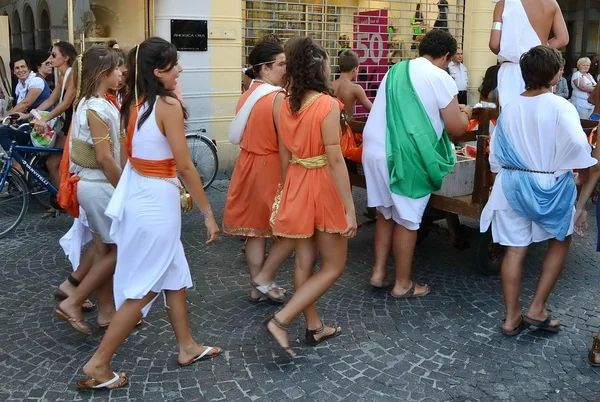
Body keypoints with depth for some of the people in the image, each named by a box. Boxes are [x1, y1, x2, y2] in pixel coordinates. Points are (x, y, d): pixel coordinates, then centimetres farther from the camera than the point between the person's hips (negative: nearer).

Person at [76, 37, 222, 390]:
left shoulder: (135, 103, 5)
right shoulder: (169, 105, -17)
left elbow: (129, 155, 8)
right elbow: (185, 166, -18)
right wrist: (208, 213, -11)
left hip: (137, 194, 8)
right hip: (157, 201, -8)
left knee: (175, 275, 20)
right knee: (145, 288, 4)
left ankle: (188, 347, 33)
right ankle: (99, 364, 12)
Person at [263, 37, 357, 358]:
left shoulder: (283, 105, 1)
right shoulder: (327, 104, -19)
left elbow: (284, 156, 8)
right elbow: (335, 160, -21)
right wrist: (350, 208, -17)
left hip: (296, 186, 7)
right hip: (324, 188, -7)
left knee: (304, 261, 16)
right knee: (333, 266, 8)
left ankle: (314, 327, 30)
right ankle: (280, 320, 0)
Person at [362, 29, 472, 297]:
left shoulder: (395, 71, 16)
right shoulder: (440, 78, -5)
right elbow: (456, 128, -5)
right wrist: (464, 113, 17)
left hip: (374, 149, 7)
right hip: (404, 157, -7)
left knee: (386, 213, 19)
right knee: (407, 219, 5)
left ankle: (378, 272, 24)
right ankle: (403, 284, 16)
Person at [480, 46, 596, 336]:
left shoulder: (510, 109, 2)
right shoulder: (560, 107, -13)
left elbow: (496, 152, 7)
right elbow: (577, 144, -28)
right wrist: (571, 170, -10)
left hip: (513, 183, 4)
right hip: (549, 185, -4)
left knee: (514, 249, 8)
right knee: (560, 241, 18)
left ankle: (512, 317, 15)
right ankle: (537, 309, 14)